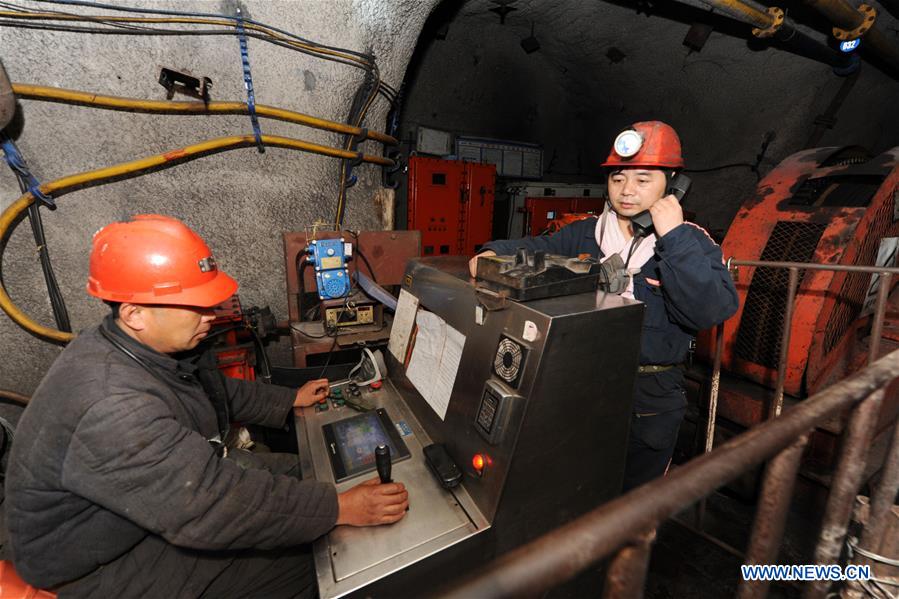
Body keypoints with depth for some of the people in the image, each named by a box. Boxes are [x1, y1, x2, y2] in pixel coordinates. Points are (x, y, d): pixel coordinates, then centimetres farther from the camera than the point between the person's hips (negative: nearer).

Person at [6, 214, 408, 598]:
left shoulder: (144, 348, -7)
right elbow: (209, 506, -37)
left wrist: (290, 400, 11)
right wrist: (340, 508, -33)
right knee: (301, 562, -8)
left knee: (295, 474, 7)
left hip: (153, 506, 8)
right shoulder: (112, 407, -37)